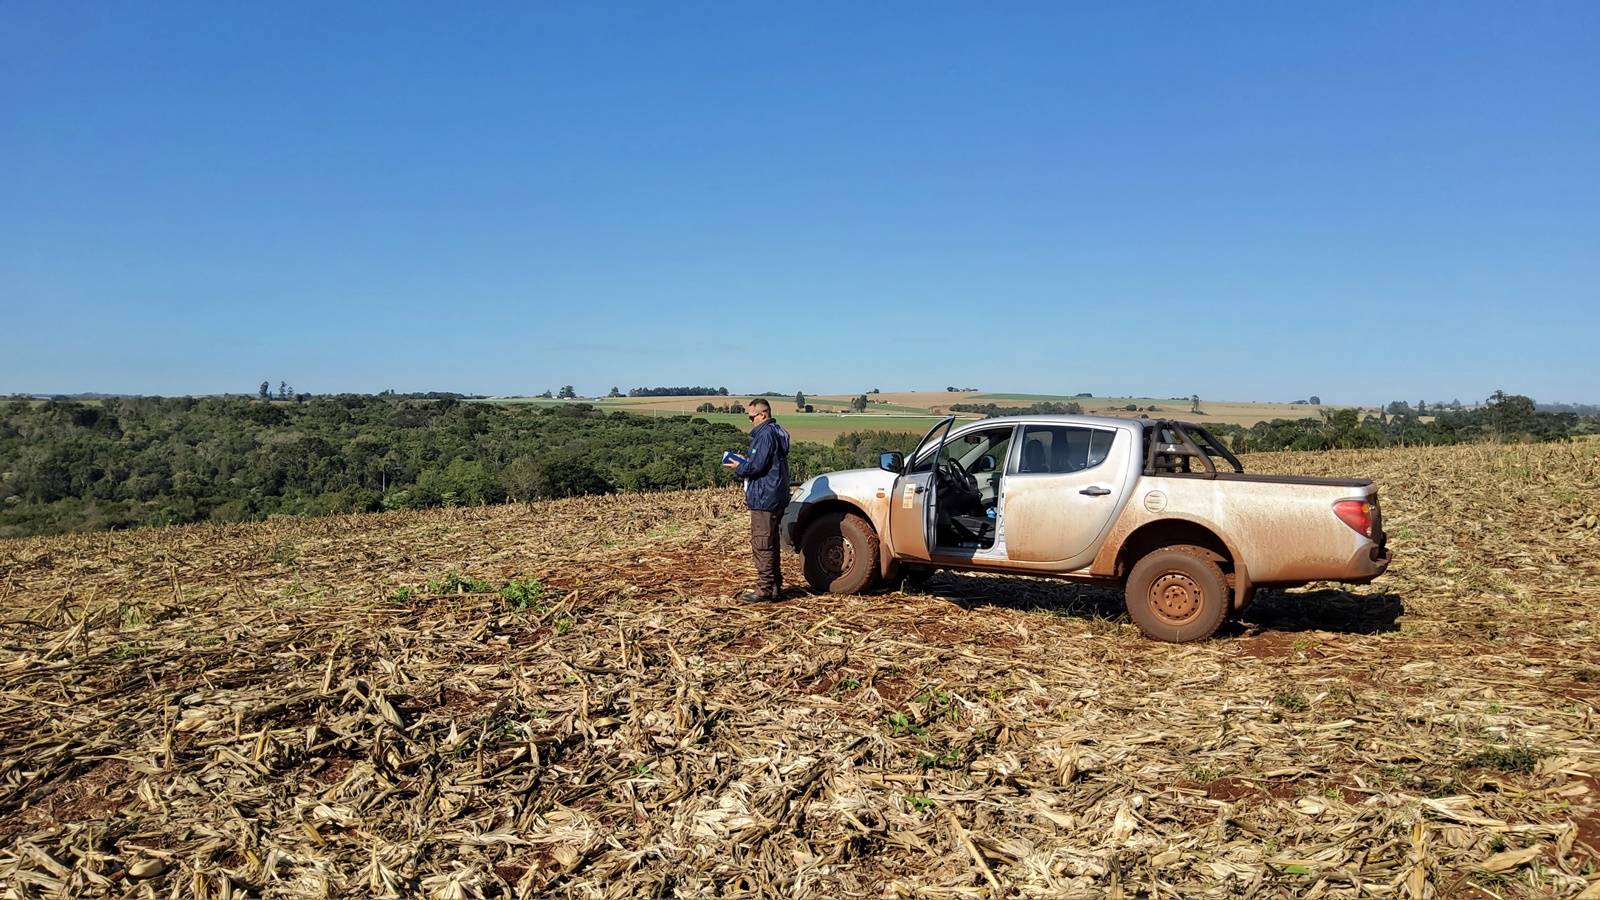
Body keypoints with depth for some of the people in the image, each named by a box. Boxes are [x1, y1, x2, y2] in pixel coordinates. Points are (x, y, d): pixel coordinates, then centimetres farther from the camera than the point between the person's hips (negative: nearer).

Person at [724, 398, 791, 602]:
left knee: (761, 544, -6)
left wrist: (738, 468, -4)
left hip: (764, 499, -11)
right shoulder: (777, 432, 17)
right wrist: (744, 465, 14)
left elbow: (757, 466, -21)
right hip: (777, 498, 11)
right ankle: (774, 585, 23)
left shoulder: (765, 434, -16)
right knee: (770, 543, 17)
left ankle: (764, 589, -3)